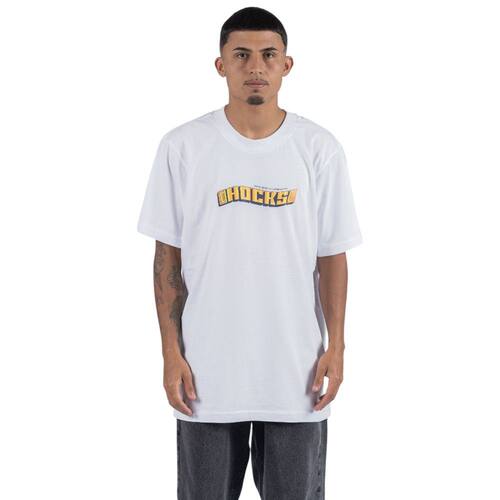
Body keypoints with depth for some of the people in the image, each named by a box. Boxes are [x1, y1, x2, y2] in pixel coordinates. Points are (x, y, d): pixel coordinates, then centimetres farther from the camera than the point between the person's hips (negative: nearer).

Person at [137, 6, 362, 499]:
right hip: (207, 374, 0)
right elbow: (168, 256, 0)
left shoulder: (320, 149, -2)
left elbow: (332, 255, 3)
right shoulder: (182, 147, -3)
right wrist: (171, 353, -3)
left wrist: (336, 346, -2)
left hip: (296, 374, 1)